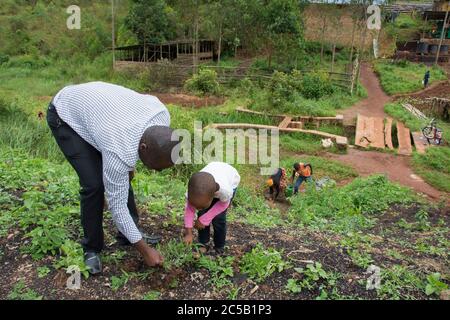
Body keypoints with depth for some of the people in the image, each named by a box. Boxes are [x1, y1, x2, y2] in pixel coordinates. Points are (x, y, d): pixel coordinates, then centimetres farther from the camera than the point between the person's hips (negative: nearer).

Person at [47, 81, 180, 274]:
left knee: (123, 179, 2)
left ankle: (128, 236, 18)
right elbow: (117, 205, -27)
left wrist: (129, 165, 8)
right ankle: (91, 249, 5)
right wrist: (145, 250, -18)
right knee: (94, 184, -16)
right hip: (66, 115, -6)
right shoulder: (120, 152, -39)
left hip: (93, 104, 7)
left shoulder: (162, 116, -24)